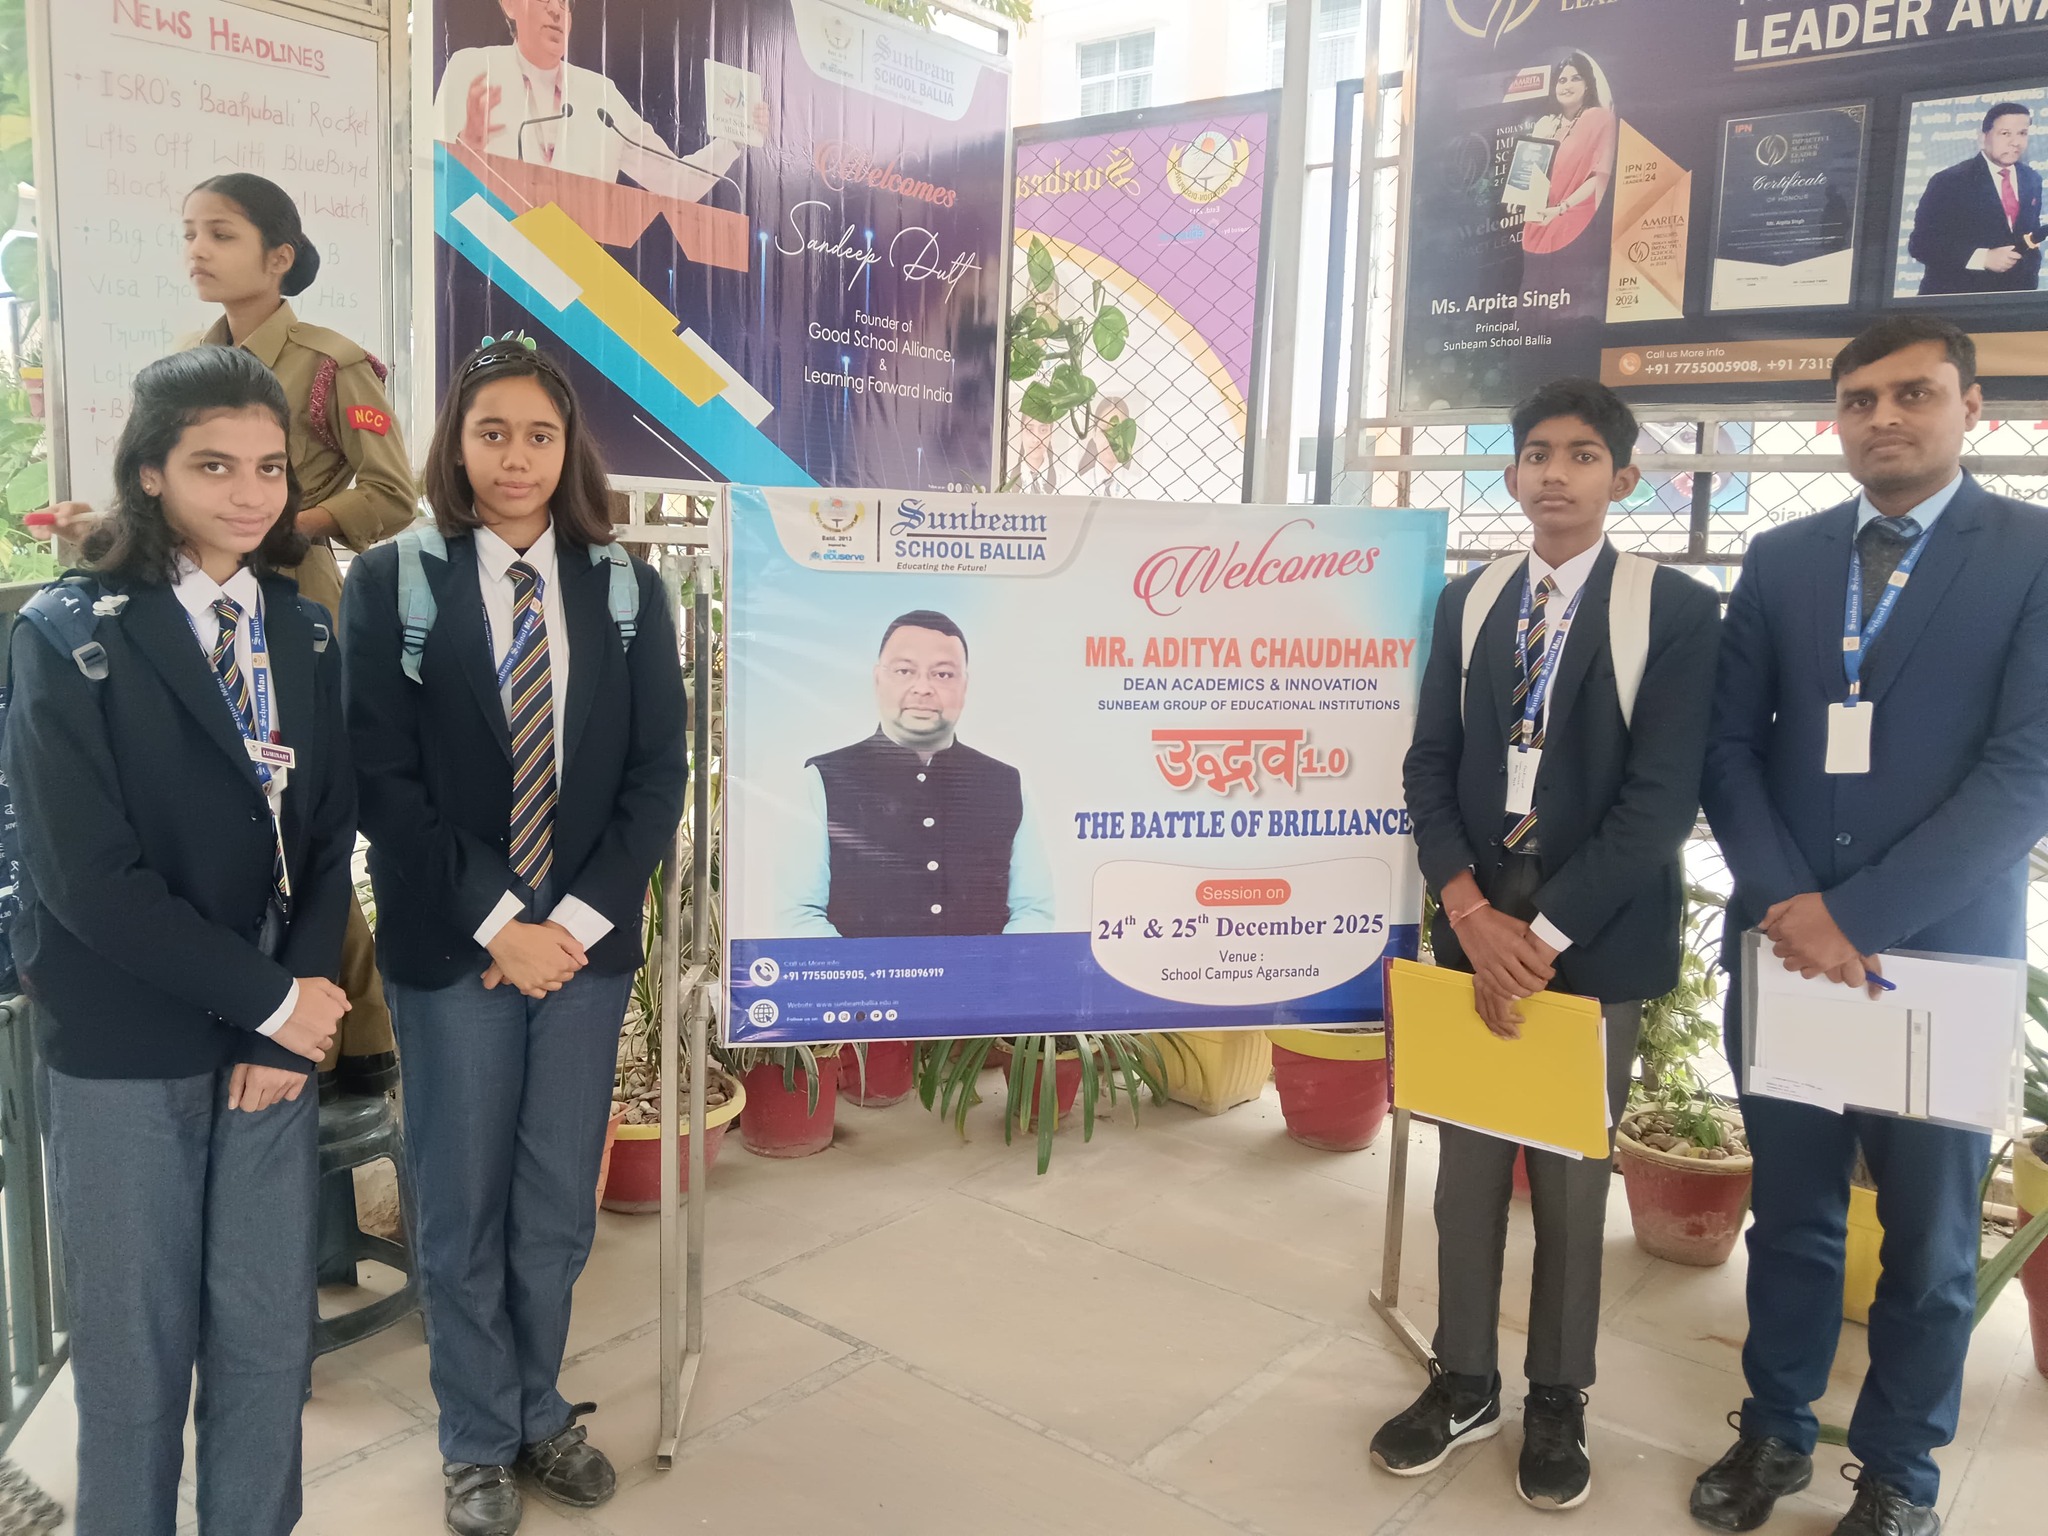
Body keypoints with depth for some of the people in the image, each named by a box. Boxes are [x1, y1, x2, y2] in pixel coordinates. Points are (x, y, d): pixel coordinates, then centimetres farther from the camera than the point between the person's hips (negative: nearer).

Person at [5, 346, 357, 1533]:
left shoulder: (304, 632, 6)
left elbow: (329, 840, 5)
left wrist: (292, 1020, -6)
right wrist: (266, 999, -13)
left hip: (278, 1034, 4)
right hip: (126, 1047, -3)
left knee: (270, 1334, 10)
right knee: (137, 1343, 10)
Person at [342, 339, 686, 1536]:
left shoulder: (628, 589, 4)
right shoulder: (391, 583, -2)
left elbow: (659, 773, 1)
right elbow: (386, 779, -7)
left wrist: (577, 919, -9)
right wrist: (499, 924, -13)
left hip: (590, 941, 2)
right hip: (451, 945, -2)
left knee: (560, 1204, 12)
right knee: (463, 1207, 10)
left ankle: (539, 1412, 33)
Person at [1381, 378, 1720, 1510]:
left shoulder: (1676, 610, -4)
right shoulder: (1465, 604, 9)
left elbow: (1662, 796, -11)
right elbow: (1430, 768, 5)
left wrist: (1545, 933, -16)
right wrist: (1470, 910, -9)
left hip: (1594, 942, -3)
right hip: (1472, 929, 3)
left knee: (1572, 1185, 9)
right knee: (1467, 1172, 11)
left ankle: (1557, 1405, 27)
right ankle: (1462, 1384, 28)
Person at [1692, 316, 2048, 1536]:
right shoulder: (1781, 559, 7)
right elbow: (1731, 745, 5)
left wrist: (1856, 918, -17)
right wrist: (1789, 901, -10)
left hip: (1942, 951, -3)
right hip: (1781, 941, 3)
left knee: (1929, 1236, 11)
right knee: (1791, 1212, 15)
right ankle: (1776, 1432, 33)